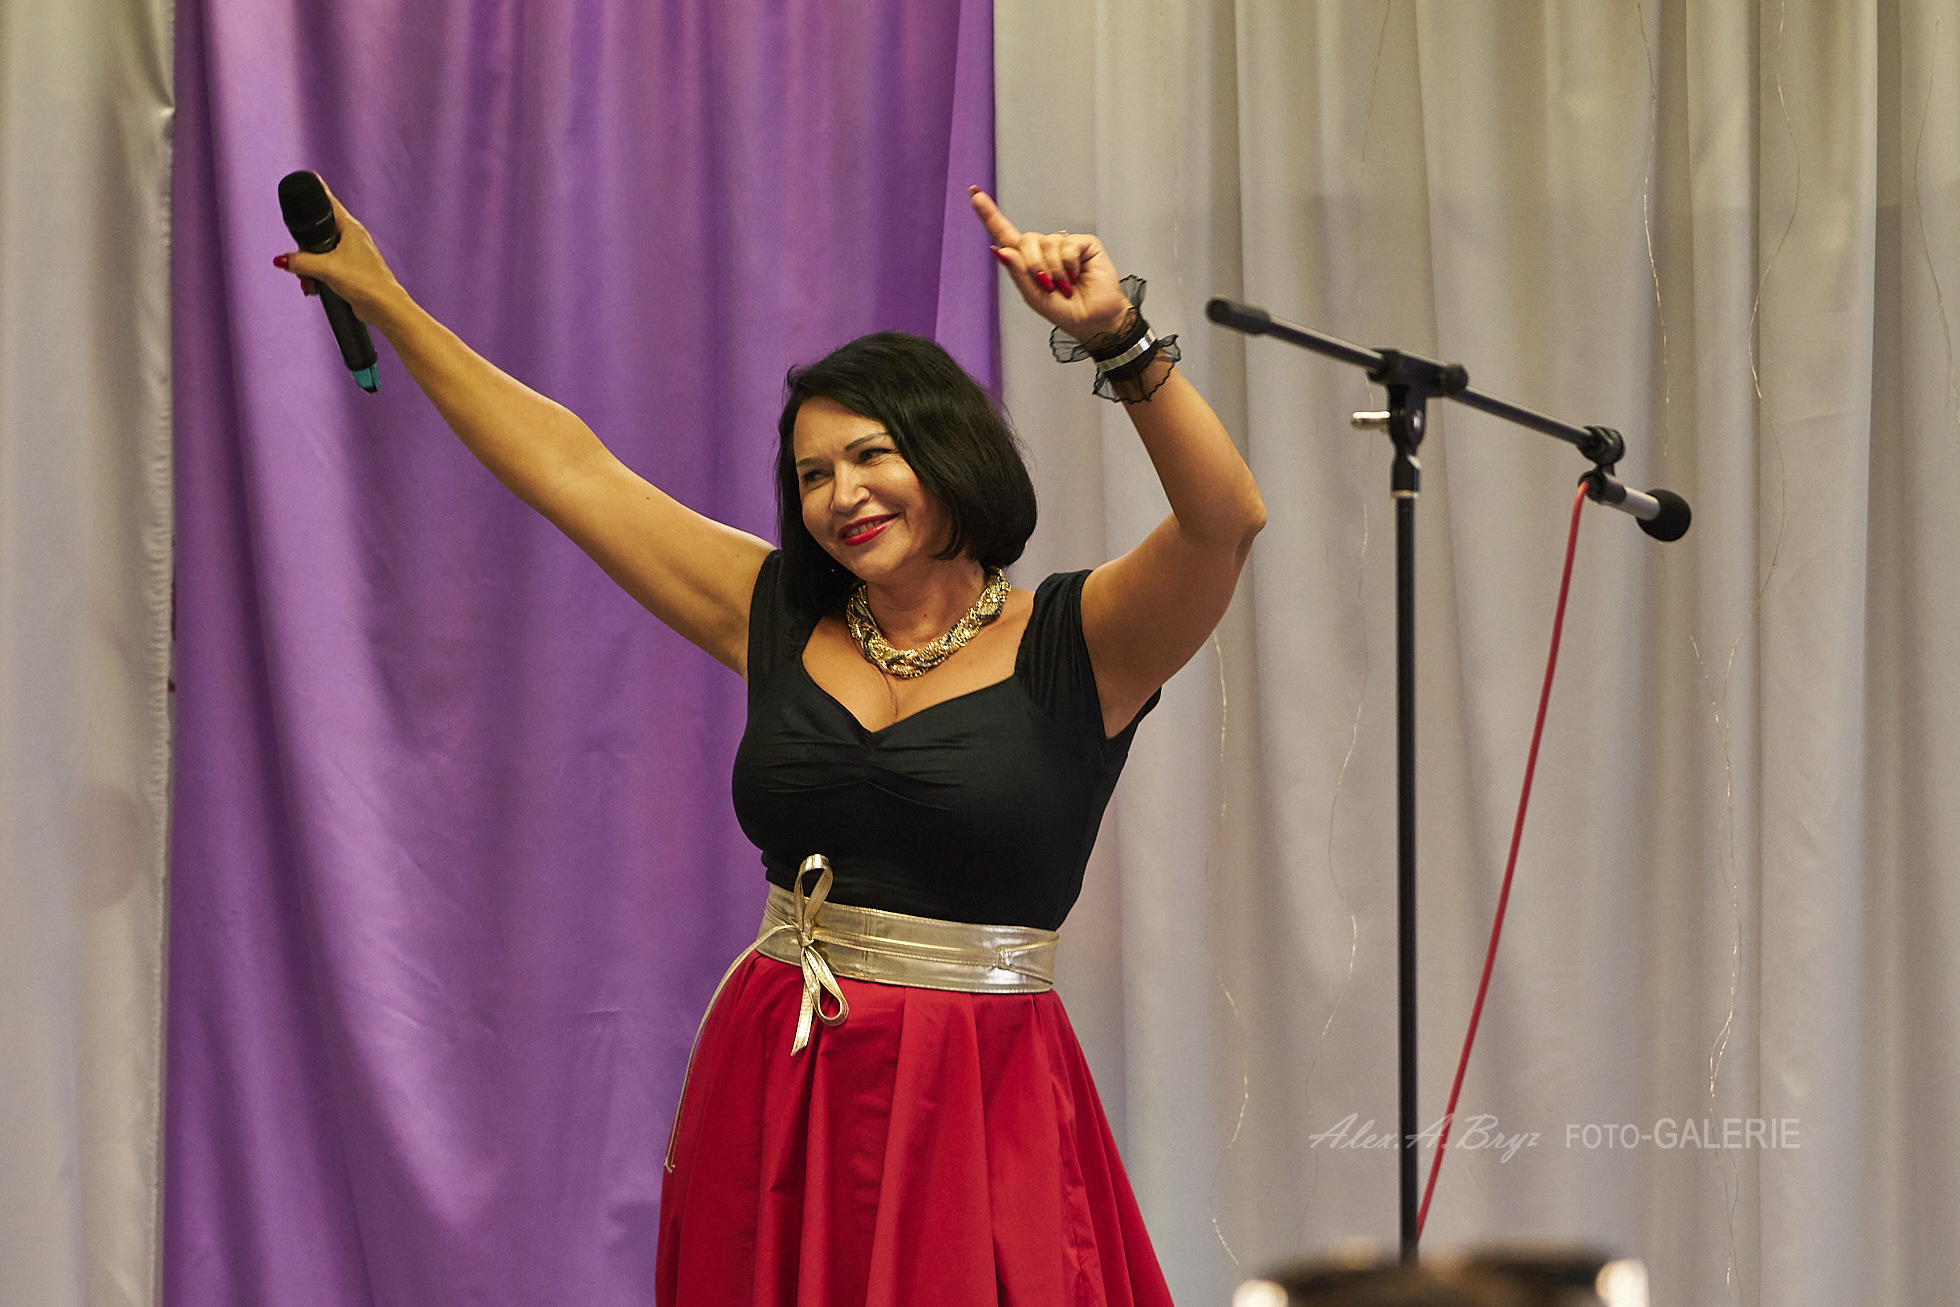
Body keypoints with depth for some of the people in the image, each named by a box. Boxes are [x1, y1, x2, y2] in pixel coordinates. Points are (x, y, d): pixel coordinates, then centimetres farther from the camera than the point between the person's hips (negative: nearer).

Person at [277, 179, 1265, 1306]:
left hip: (972, 1110, -4)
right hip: (775, 1101, 4)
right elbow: (567, 468, 14)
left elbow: (1226, 520, -22)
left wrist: (1119, 338, -36)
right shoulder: (780, 618, 9)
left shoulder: (1071, 644, -5)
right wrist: (383, 299, 18)